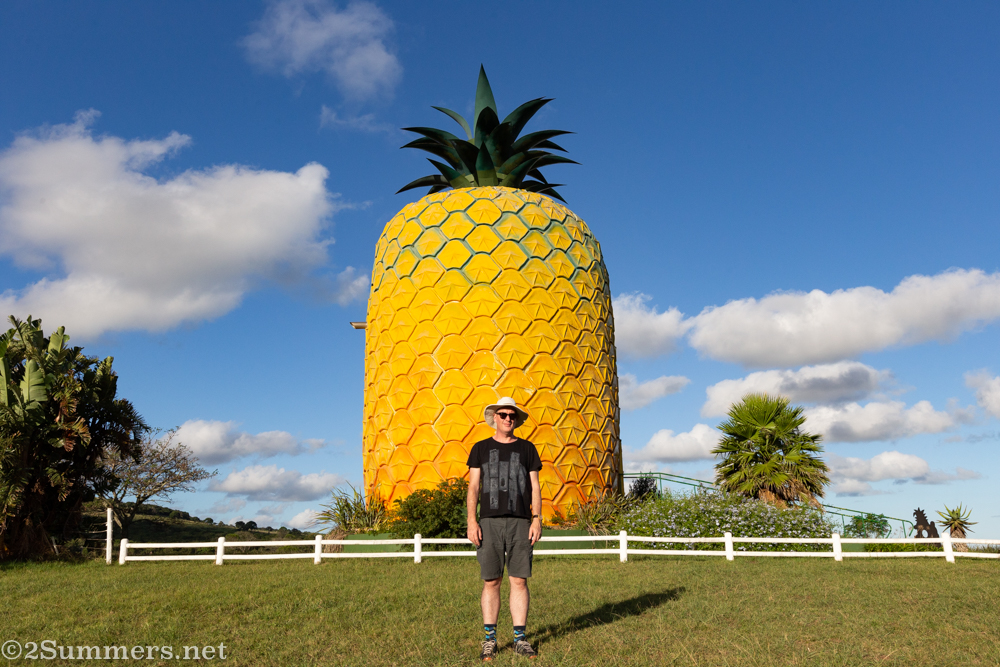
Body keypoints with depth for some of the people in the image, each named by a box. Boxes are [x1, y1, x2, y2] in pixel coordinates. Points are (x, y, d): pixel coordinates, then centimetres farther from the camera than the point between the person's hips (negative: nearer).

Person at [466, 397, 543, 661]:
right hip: (490, 522, -1)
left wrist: (537, 520, -2)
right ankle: (489, 640, 11)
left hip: (520, 522, 1)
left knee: (519, 580, 1)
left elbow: (535, 487, 9)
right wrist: (472, 521, -5)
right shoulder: (481, 448, 9)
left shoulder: (526, 448, 11)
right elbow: (473, 487, 5)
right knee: (491, 581, 1)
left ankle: (520, 639, 11)